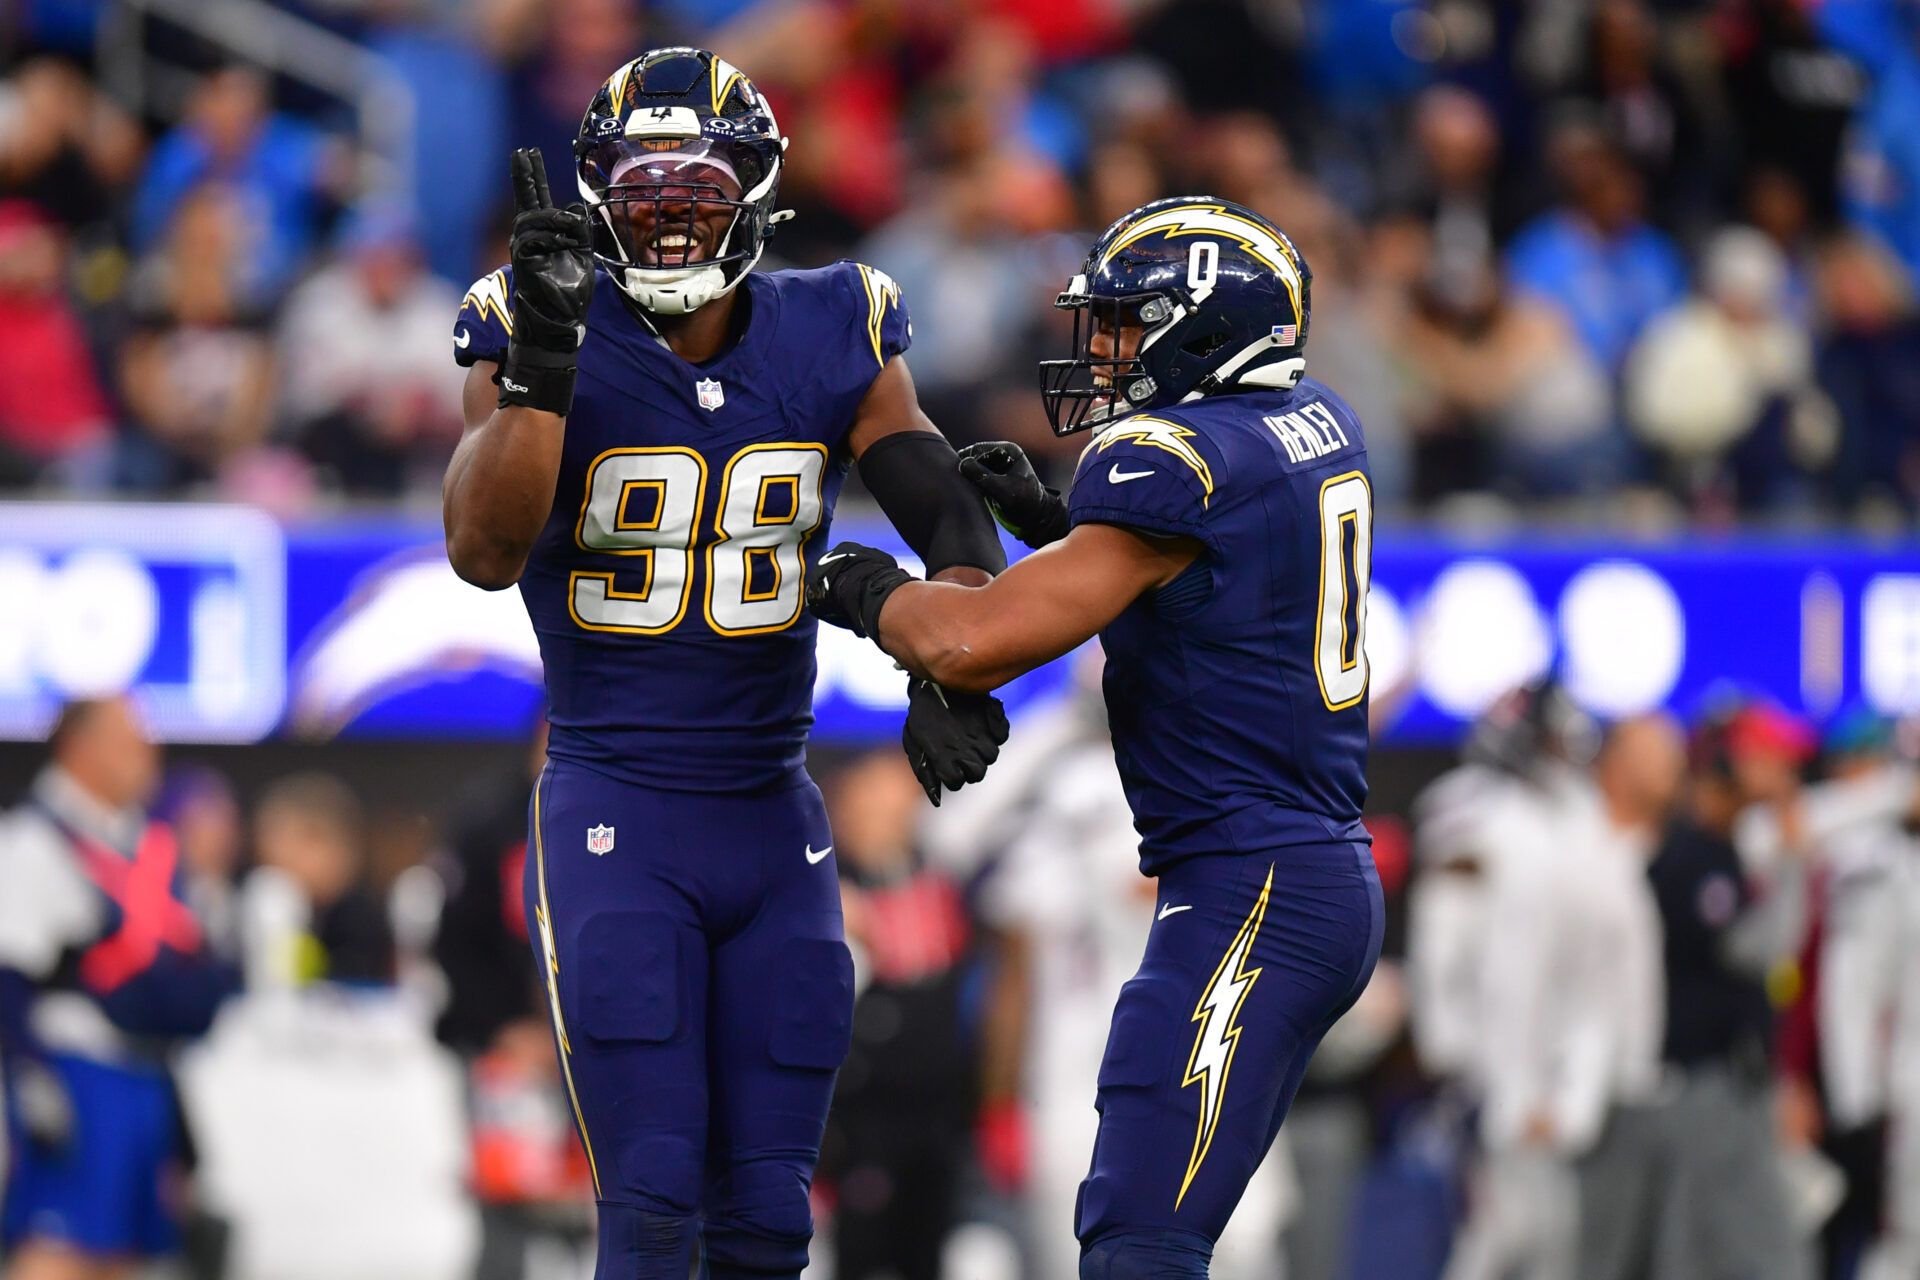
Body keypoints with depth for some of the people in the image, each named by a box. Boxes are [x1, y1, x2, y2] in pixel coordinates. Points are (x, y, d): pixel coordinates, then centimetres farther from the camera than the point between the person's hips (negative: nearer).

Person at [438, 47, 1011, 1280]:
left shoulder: (830, 340, 1)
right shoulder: (549, 337, -9)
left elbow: (951, 524, -2)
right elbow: (483, 552, -22)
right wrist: (542, 355, -31)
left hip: (772, 818, 4)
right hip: (613, 812, -4)